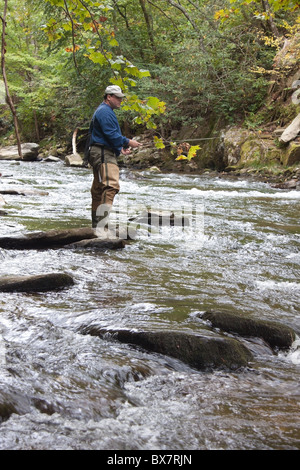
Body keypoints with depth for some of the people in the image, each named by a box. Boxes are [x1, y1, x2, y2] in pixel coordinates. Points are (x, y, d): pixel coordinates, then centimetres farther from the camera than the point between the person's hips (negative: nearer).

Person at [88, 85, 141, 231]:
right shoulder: (104, 111, -10)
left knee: (98, 189, 11)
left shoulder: (106, 111, 26)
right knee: (111, 185, -22)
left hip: (104, 153, 12)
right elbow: (111, 134, -18)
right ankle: (101, 223, -29)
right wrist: (127, 142, -10)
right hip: (103, 154, -12)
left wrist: (120, 149, 19)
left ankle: (96, 224, 15)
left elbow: (112, 135, 30)